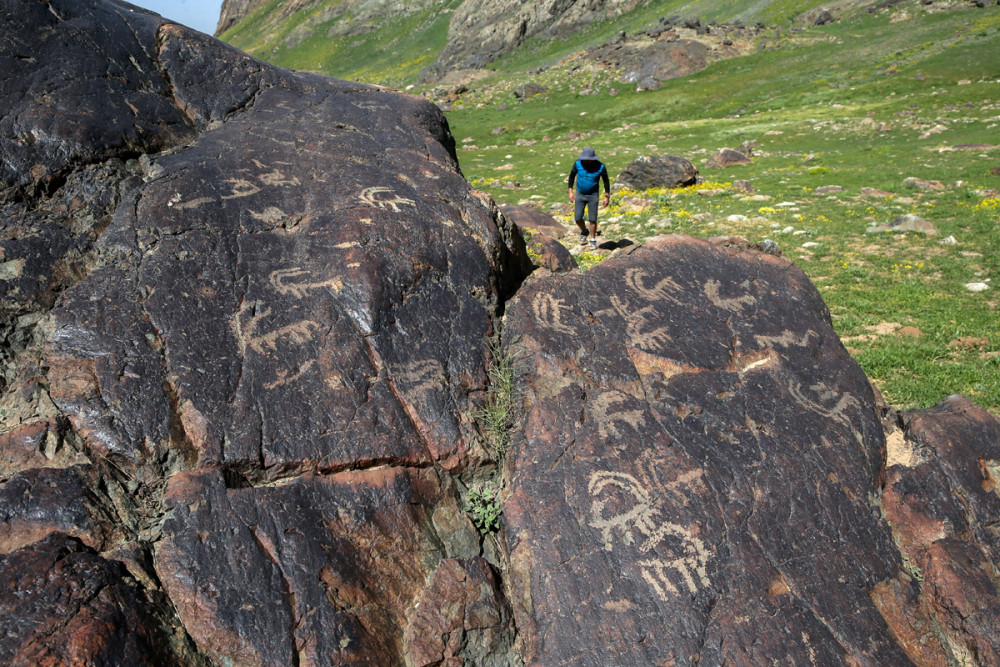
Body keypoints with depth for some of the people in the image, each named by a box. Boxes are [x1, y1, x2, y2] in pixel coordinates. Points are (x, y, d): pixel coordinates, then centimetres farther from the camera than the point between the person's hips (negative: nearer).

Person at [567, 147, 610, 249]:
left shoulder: (600, 166, -17)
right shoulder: (578, 163, -14)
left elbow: (606, 181, -4)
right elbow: (572, 176, 2)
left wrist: (607, 196, -5)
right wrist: (570, 192, -2)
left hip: (593, 195, -2)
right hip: (580, 194, 2)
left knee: (592, 219, -3)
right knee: (577, 218, -3)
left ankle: (593, 240, 15)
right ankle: (584, 232, 29)